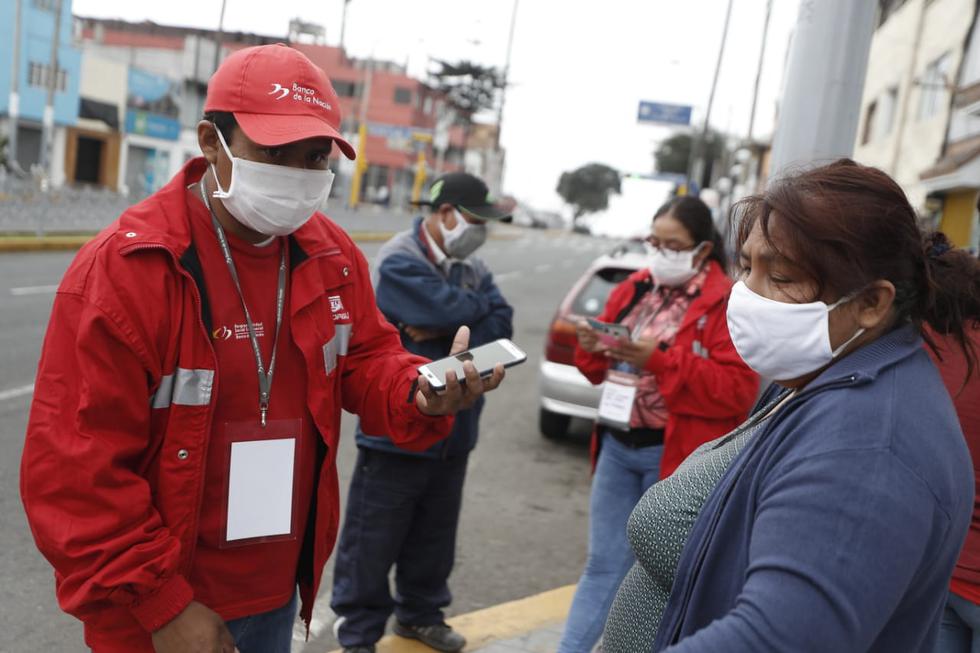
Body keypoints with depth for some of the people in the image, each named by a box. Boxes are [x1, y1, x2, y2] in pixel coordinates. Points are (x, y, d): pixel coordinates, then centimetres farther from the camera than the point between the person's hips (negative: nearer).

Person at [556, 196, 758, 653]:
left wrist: (660, 360, -23)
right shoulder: (634, 290, 9)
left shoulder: (727, 303, -9)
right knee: (603, 565, 12)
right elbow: (605, 367, 16)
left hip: (672, 455, -5)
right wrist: (593, 348, -8)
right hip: (617, 444, 5)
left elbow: (737, 390, -17)